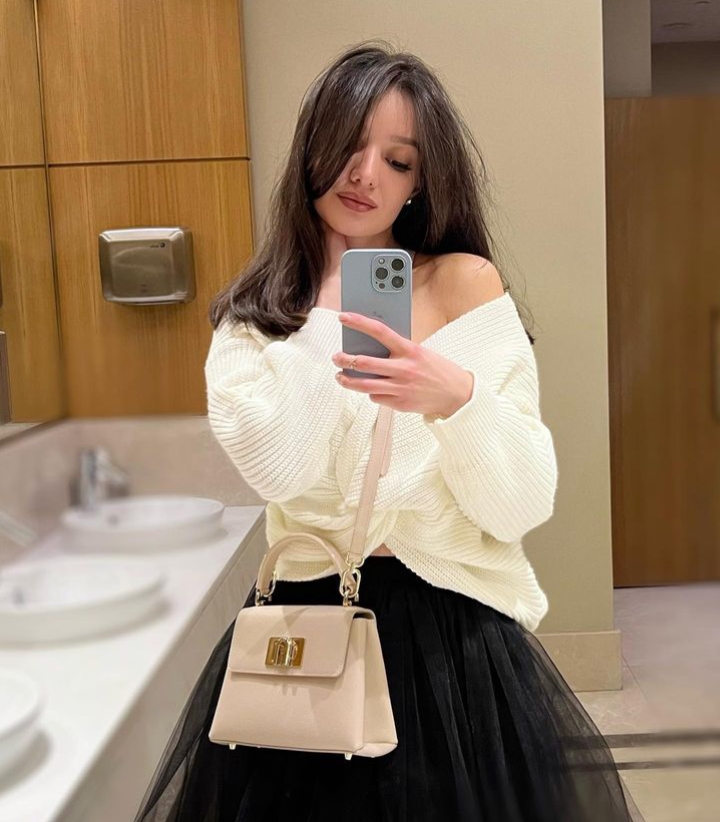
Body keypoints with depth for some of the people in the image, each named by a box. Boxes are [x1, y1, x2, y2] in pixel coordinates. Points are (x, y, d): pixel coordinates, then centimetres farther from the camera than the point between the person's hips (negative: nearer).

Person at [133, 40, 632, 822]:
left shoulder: (465, 284, -6)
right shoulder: (250, 315, 2)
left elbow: (521, 507, -12)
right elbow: (279, 468, -18)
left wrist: (455, 398, -30)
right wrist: (333, 307, -14)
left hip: (451, 634, -1)